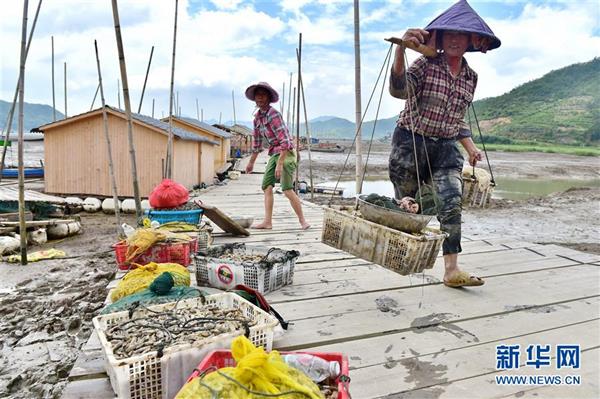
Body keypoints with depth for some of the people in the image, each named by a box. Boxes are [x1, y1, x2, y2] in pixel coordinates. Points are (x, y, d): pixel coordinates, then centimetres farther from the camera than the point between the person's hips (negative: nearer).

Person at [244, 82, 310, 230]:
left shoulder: (273, 114, -15)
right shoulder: (258, 117, 12)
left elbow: (285, 141, -22)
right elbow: (257, 141, 23)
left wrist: (280, 164, -26)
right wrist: (251, 162, 28)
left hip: (286, 153, -9)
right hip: (274, 154, 9)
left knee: (287, 190, -13)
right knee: (266, 186, 3)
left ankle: (302, 221, -1)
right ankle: (267, 222, 6)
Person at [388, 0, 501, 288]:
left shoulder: (471, 77, 11)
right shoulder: (425, 64, -4)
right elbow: (400, 90, -25)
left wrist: (470, 147, 11)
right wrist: (400, 50, -40)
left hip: (445, 148, 4)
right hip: (410, 143, -3)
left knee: (452, 205, -12)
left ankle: (452, 270, -8)